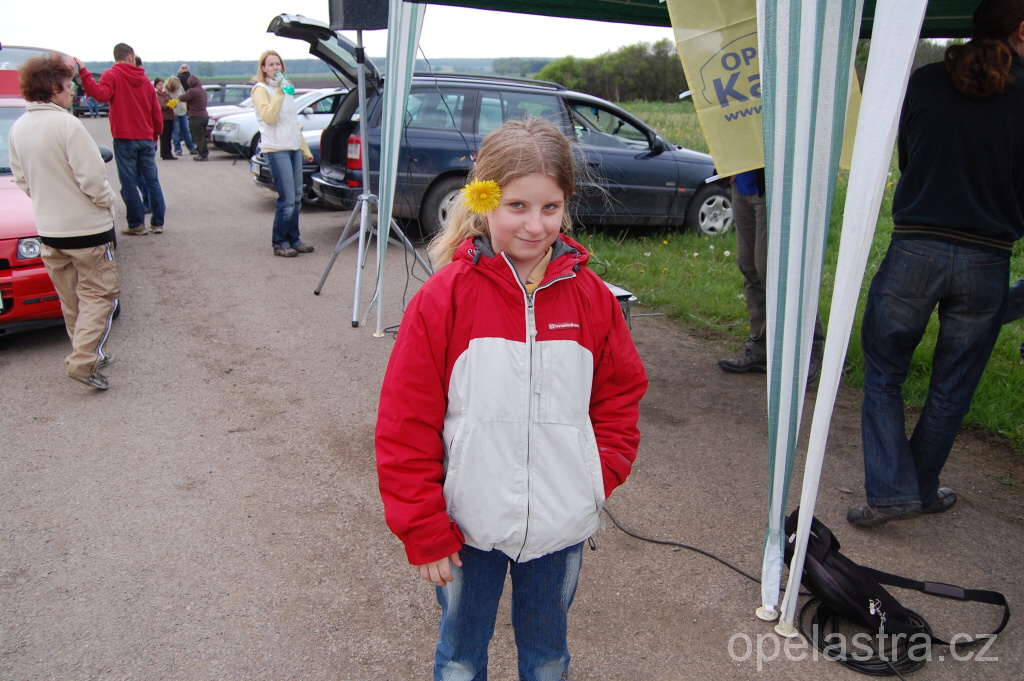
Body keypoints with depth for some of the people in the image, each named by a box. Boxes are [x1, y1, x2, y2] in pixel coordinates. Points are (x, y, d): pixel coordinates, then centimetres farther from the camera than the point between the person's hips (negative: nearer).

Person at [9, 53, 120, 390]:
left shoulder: (18, 128, 5)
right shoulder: (67, 125, -18)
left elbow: (21, 178, 11)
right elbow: (92, 178, -20)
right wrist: (107, 201, -2)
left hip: (48, 230, 7)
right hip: (86, 227, -7)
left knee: (71, 299, 17)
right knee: (99, 294, 1)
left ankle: (88, 355, 27)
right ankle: (83, 360, -8)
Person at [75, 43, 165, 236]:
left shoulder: (112, 75, -3)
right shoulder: (144, 79, 10)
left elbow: (101, 94, -23)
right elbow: (156, 111, 10)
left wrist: (84, 73, -19)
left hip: (124, 138, -4)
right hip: (146, 138, 4)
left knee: (129, 183, 1)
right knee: (152, 180, 9)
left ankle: (136, 224, 1)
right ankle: (157, 222, 10)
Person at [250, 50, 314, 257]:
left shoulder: (286, 88, 21)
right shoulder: (261, 89, -2)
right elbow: (269, 117, -18)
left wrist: (305, 149, 23)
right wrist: (279, 93, -20)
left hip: (293, 148, 7)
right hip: (276, 150, -7)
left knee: (296, 198, 7)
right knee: (287, 199, -10)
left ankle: (293, 239, 16)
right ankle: (280, 243, 0)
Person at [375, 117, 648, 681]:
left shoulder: (592, 299, -6)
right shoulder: (444, 299, -14)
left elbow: (621, 397, 6)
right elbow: (405, 427, -11)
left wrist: (599, 476, -7)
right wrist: (424, 532, -10)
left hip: (560, 528, 2)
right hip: (468, 529, -2)